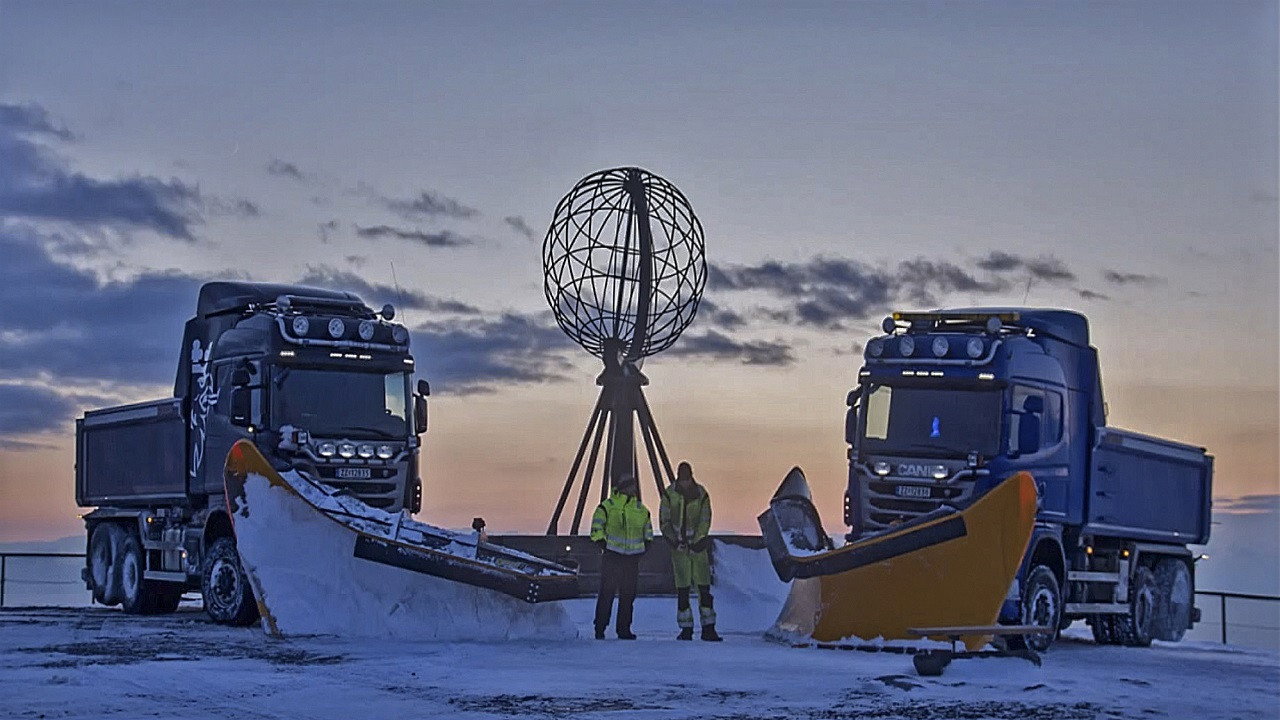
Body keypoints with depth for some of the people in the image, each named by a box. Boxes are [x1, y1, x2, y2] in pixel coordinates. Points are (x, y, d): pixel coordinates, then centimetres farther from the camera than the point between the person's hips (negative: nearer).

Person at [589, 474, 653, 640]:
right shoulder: (608, 506, -3)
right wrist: (603, 544, -7)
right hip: (612, 556, -5)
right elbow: (596, 527, -1)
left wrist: (646, 544, 13)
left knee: (628, 595, 5)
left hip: (633, 558, 5)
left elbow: (648, 530, 26)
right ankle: (600, 628, -2)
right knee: (607, 592, -6)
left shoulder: (641, 509, 13)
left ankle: (624, 629, 11)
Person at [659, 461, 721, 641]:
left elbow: (705, 522, -2)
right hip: (679, 546, 0)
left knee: (704, 587, -4)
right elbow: (664, 522, 2)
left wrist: (696, 542, -12)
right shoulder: (669, 494, 0)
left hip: (698, 544, 0)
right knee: (682, 589, -1)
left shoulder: (701, 495, 0)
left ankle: (708, 628, -3)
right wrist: (675, 541, -9)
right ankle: (686, 628, 5)